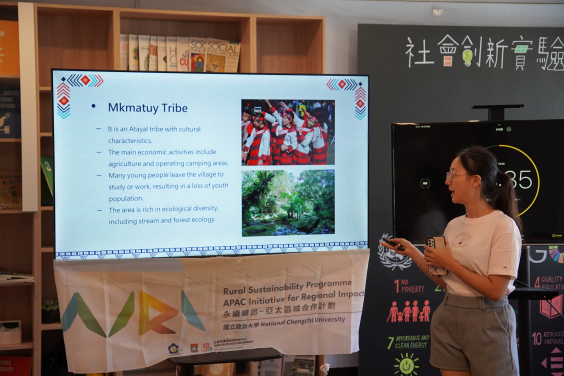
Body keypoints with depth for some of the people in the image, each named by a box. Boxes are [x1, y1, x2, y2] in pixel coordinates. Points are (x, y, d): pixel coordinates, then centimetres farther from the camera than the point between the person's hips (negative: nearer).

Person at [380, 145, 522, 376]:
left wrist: (449, 263, -14)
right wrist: (413, 253, 6)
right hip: (448, 318, 6)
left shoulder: (504, 226, -13)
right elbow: (447, 282, 12)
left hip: (487, 322, -6)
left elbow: (495, 291, -18)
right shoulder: (454, 226, 7)